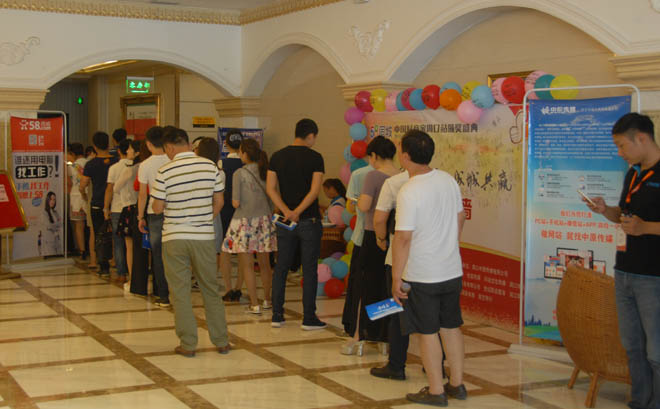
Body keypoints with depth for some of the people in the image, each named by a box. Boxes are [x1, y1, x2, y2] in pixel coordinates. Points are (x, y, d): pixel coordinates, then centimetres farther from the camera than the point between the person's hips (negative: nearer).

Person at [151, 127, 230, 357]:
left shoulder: (165, 172, -10)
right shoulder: (210, 166, -1)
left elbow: (158, 208, -6)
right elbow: (219, 202, 5)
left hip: (175, 237, -3)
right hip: (204, 237, 3)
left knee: (180, 292, 6)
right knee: (211, 290, 13)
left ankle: (188, 344, 7)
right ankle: (221, 342, 17)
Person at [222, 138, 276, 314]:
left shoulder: (239, 173, -10)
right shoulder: (267, 171, 2)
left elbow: (236, 202, -13)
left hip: (245, 220, -4)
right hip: (265, 219, 5)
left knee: (247, 265, 3)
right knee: (264, 263, 15)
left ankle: (255, 304, 2)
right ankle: (267, 300, 27)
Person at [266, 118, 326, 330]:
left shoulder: (277, 156, 5)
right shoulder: (315, 157, -8)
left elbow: (270, 188, -2)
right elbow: (315, 190, -16)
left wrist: (286, 211, -9)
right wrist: (297, 212, -13)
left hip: (284, 222, 4)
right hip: (309, 220, -4)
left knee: (281, 267, 11)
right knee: (309, 269, 2)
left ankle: (277, 315, 14)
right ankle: (309, 318, 5)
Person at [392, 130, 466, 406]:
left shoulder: (409, 192, -20)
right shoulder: (448, 180, 2)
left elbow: (403, 238, -21)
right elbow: (460, 218, 13)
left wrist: (396, 277, -13)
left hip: (422, 276, -7)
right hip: (452, 270, 7)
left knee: (428, 332, 5)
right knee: (451, 327, 16)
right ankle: (457, 384, 27)